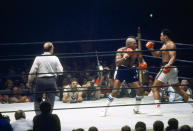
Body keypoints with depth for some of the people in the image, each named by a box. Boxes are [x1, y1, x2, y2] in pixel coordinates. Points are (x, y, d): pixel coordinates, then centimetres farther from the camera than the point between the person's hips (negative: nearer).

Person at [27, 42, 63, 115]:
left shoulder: (38, 58, -2)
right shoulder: (55, 58, -1)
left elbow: (33, 71, -1)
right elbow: (60, 72, 0)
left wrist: (29, 81, 11)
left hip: (40, 80, 0)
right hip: (51, 80, 0)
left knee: (37, 100, 13)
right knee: (50, 100, 5)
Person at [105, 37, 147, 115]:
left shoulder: (137, 51, -6)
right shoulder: (121, 51, -18)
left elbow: (141, 60, 9)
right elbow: (117, 63, -29)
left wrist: (143, 64, -14)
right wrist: (125, 57, -41)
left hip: (131, 71, 4)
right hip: (121, 70, -4)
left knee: (140, 89, -2)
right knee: (115, 90, -14)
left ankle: (136, 109, 17)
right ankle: (105, 108, -5)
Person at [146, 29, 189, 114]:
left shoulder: (170, 45, -11)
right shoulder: (164, 45, 20)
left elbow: (173, 57, -24)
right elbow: (157, 54, 25)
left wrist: (169, 65, -41)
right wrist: (151, 49, 8)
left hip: (168, 68, -10)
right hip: (172, 69, 10)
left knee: (154, 88, -10)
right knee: (177, 89, 20)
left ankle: (158, 108, -20)